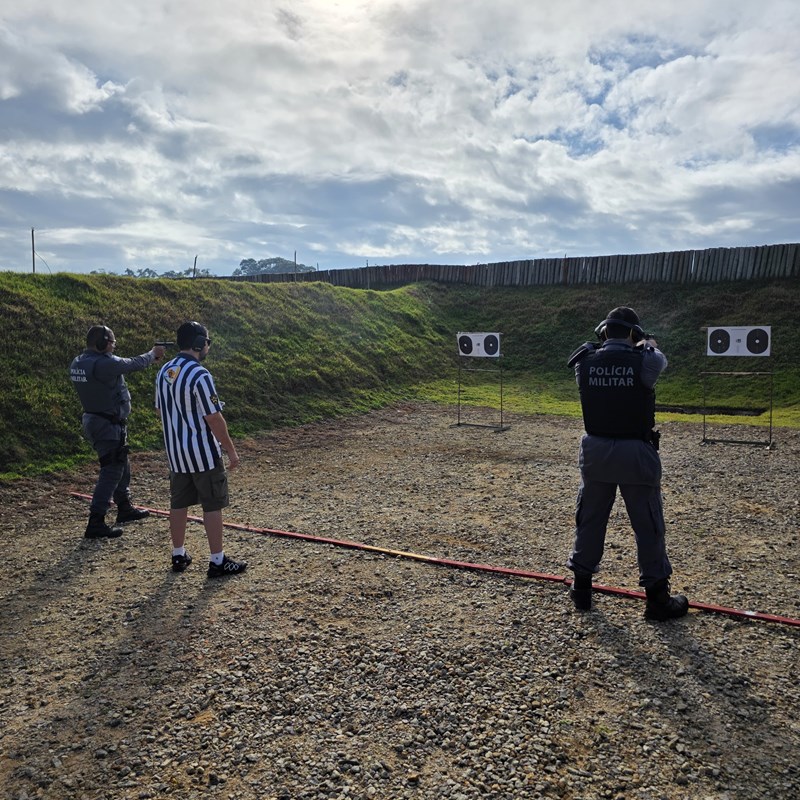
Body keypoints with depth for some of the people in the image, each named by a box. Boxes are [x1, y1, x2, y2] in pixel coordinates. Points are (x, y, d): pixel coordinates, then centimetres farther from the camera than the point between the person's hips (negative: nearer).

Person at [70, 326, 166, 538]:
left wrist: (149, 357, 16)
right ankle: (96, 524, -4)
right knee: (111, 471, -4)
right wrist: (153, 353, 10)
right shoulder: (103, 363, -22)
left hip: (92, 420, 10)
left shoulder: (77, 363, 5)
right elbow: (133, 364, -9)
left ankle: (125, 509, 37)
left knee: (121, 465, 22)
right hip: (108, 425, -10)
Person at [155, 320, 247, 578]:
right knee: (212, 506, 2)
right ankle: (217, 561, 9)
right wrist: (231, 450, -10)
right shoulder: (199, 375, -20)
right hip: (203, 453, -8)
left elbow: (160, 411, 15)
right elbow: (214, 418, -19)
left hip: (175, 452, 8)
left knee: (178, 503, 15)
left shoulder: (164, 371, 6)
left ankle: (179, 556, 26)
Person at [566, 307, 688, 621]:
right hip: (635, 453, -3)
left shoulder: (585, 361, -6)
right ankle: (657, 599, 19)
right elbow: (659, 360, 13)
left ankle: (581, 588, 26)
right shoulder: (644, 360, -11)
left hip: (596, 451, 3)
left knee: (590, 520, 16)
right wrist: (649, 345, 34)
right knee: (648, 526, 9)